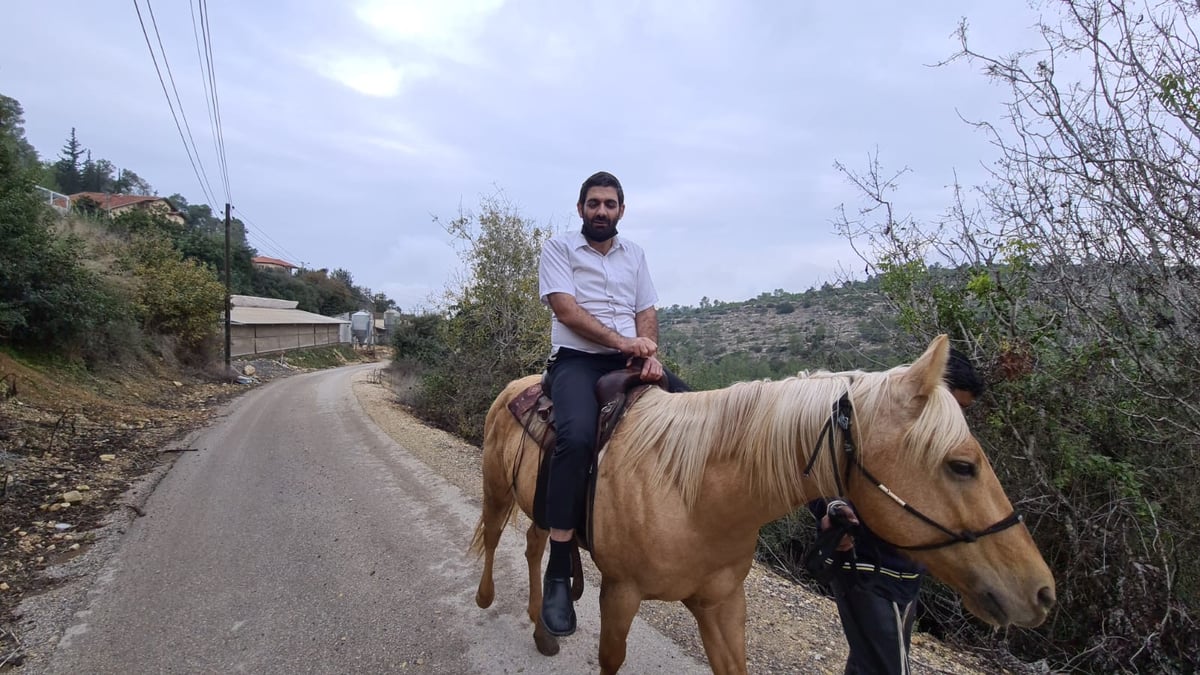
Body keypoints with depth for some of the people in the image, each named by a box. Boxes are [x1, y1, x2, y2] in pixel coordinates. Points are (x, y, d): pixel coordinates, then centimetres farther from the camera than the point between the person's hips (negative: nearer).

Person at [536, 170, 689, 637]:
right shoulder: (558, 248, 4)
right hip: (577, 360, -5)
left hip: (632, 361, 5)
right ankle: (558, 574, -24)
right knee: (577, 436, -33)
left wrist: (649, 351, -10)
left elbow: (647, 313, 12)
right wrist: (623, 341, -21)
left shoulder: (635, 254, 18)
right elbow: (566, 309, -10)